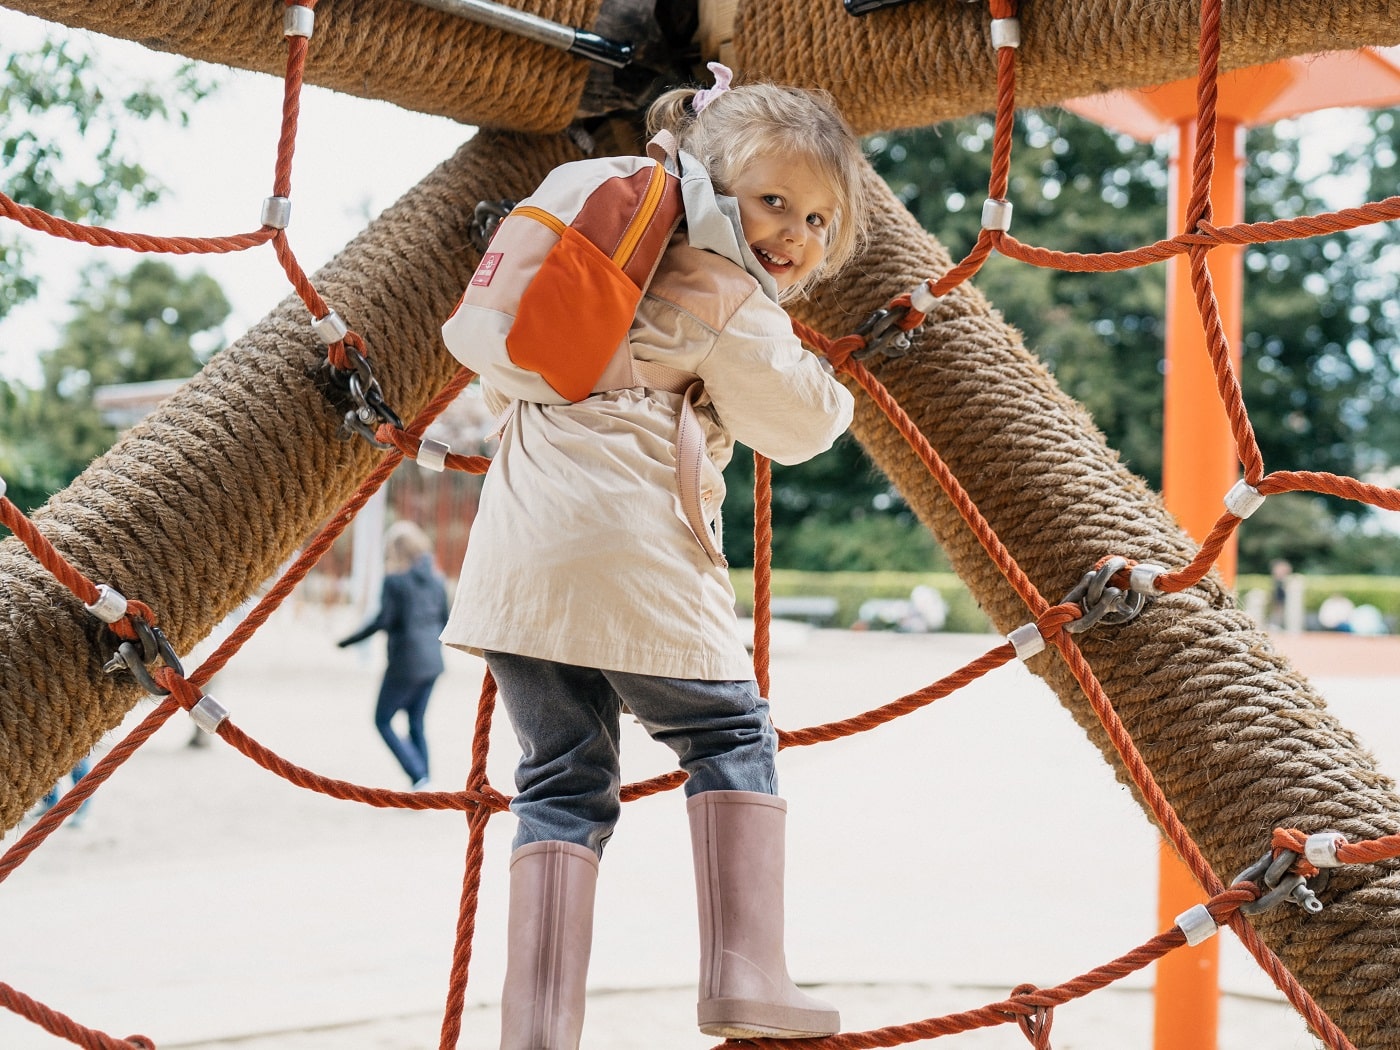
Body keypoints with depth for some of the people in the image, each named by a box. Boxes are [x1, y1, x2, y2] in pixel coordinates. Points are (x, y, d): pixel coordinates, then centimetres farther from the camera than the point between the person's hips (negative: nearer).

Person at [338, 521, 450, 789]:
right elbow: (445, 620, 11)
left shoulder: (395, 580, -12)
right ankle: (420, 788, 11)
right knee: (416, 724, 14)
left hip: (405, 662, -7)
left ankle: (419, 776, -7)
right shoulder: (436, 579, 7)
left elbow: (383, 619, -17)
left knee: (383, 720, 6)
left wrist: (348, 641, -8)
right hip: (432, 662, 7)